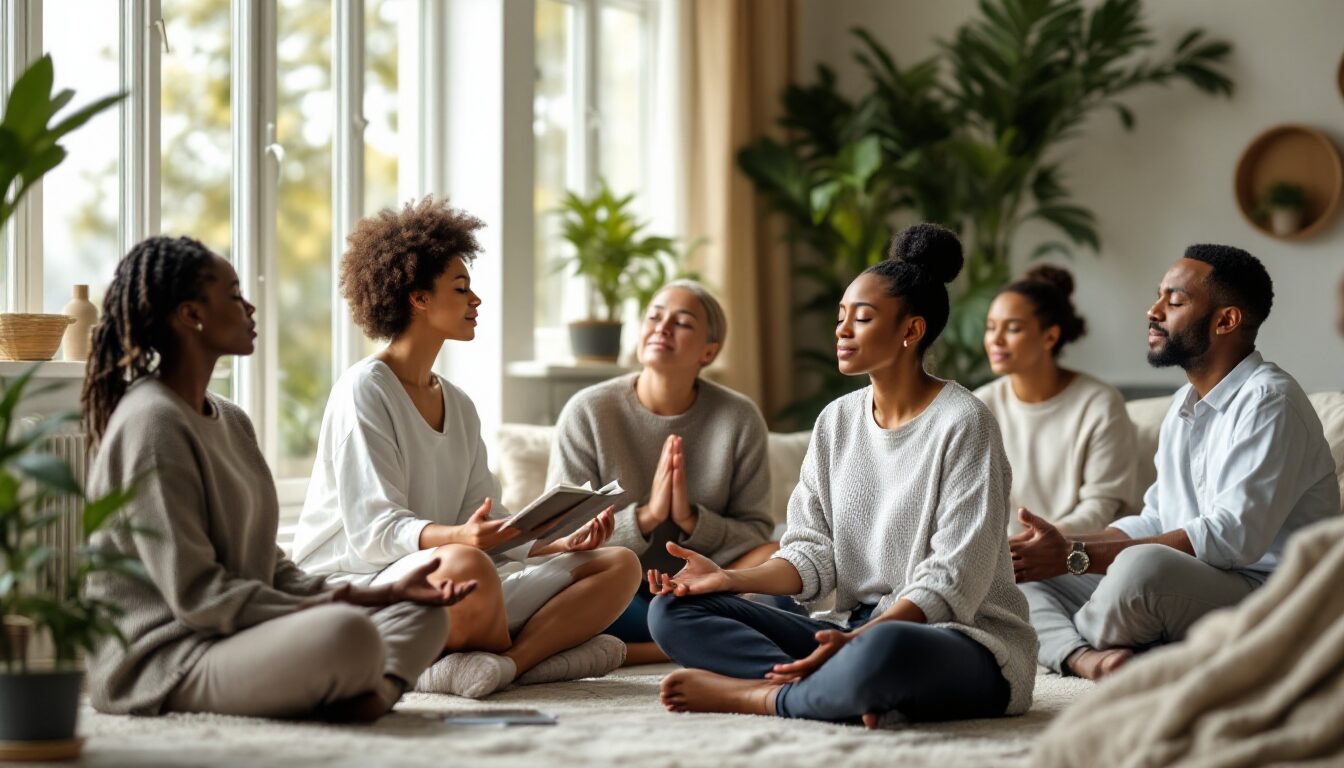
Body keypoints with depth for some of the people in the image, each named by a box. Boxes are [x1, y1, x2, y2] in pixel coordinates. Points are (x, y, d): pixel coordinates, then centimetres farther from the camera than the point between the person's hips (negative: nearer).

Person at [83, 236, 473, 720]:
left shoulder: (230, 421, 17)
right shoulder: (151, 423, -13)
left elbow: (269, 568, 15)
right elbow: (195, 594, -19)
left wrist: (386, 593, 4)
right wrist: (329, 609, -20)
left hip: (237, 640, 10)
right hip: (158, 662, -10)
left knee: (425, 613, 4)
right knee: (348, 634, -35)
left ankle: (370, 692, -23)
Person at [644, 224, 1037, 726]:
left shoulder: (962, 423, -8)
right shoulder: (837, 421, 12)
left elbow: (953, 578, -14)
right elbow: (814, 553, 7)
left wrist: (858, 639, -26)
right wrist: (731, 579, -12)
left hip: (965, 637, -7)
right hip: (859, 630, 7)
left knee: (883, 650, -45)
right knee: (673, 609, -7)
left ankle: (758, 695, -16)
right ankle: (850, 693, -23)